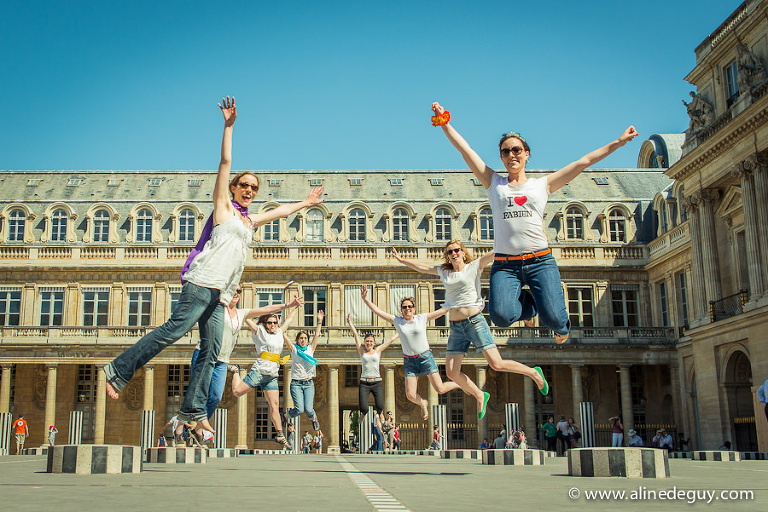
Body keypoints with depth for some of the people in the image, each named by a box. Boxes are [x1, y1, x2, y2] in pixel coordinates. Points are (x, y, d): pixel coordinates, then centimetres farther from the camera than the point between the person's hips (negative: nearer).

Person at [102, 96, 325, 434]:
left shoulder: (249, 221, 29)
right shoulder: (223, 206, 11)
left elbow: (280, 210, 43)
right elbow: (225, 161, 6)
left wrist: (306, 203, 51)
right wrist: (229, 125, 5)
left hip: (221, 293, 7)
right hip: (204, 281, -7)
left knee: (210, 351, -3)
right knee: (174, 329, -19)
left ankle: (193, 411, -6)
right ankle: (118, 370, -12)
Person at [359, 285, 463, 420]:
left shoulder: (423, 318, 0)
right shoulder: (397, 321, 4)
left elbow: (444, 310, 1)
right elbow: (378, 311, 1)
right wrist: (365, 299, -9)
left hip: (425, 357, -2)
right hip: (409, 361, 2)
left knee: (440, 389, -7)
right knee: (410, 395, -5)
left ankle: (461, 384, 23)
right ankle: (423, 404, 30)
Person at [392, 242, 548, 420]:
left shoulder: (474, 266, 4)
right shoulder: (444, 272, 16)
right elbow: (422, 267, 28)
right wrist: (401, 260, 32)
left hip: (475, 321, -5)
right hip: (455, 327, 5)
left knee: (496, 364, -13)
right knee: (451, 373, -2)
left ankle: (534, 372, 11)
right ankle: (480, 396, 20)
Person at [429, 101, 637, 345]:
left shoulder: (542, 184, 15)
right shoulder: (494, 183, 15)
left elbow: (584, 161, 15)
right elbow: (464, 149, 11)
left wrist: (618, 142, 15)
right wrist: (445, 123, 5)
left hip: (540, 261, 0)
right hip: (505, 265, 0)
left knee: (553, 318, -19)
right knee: (501, 315, -25)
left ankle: (561, 326, 24)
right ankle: (528, 304, 14)